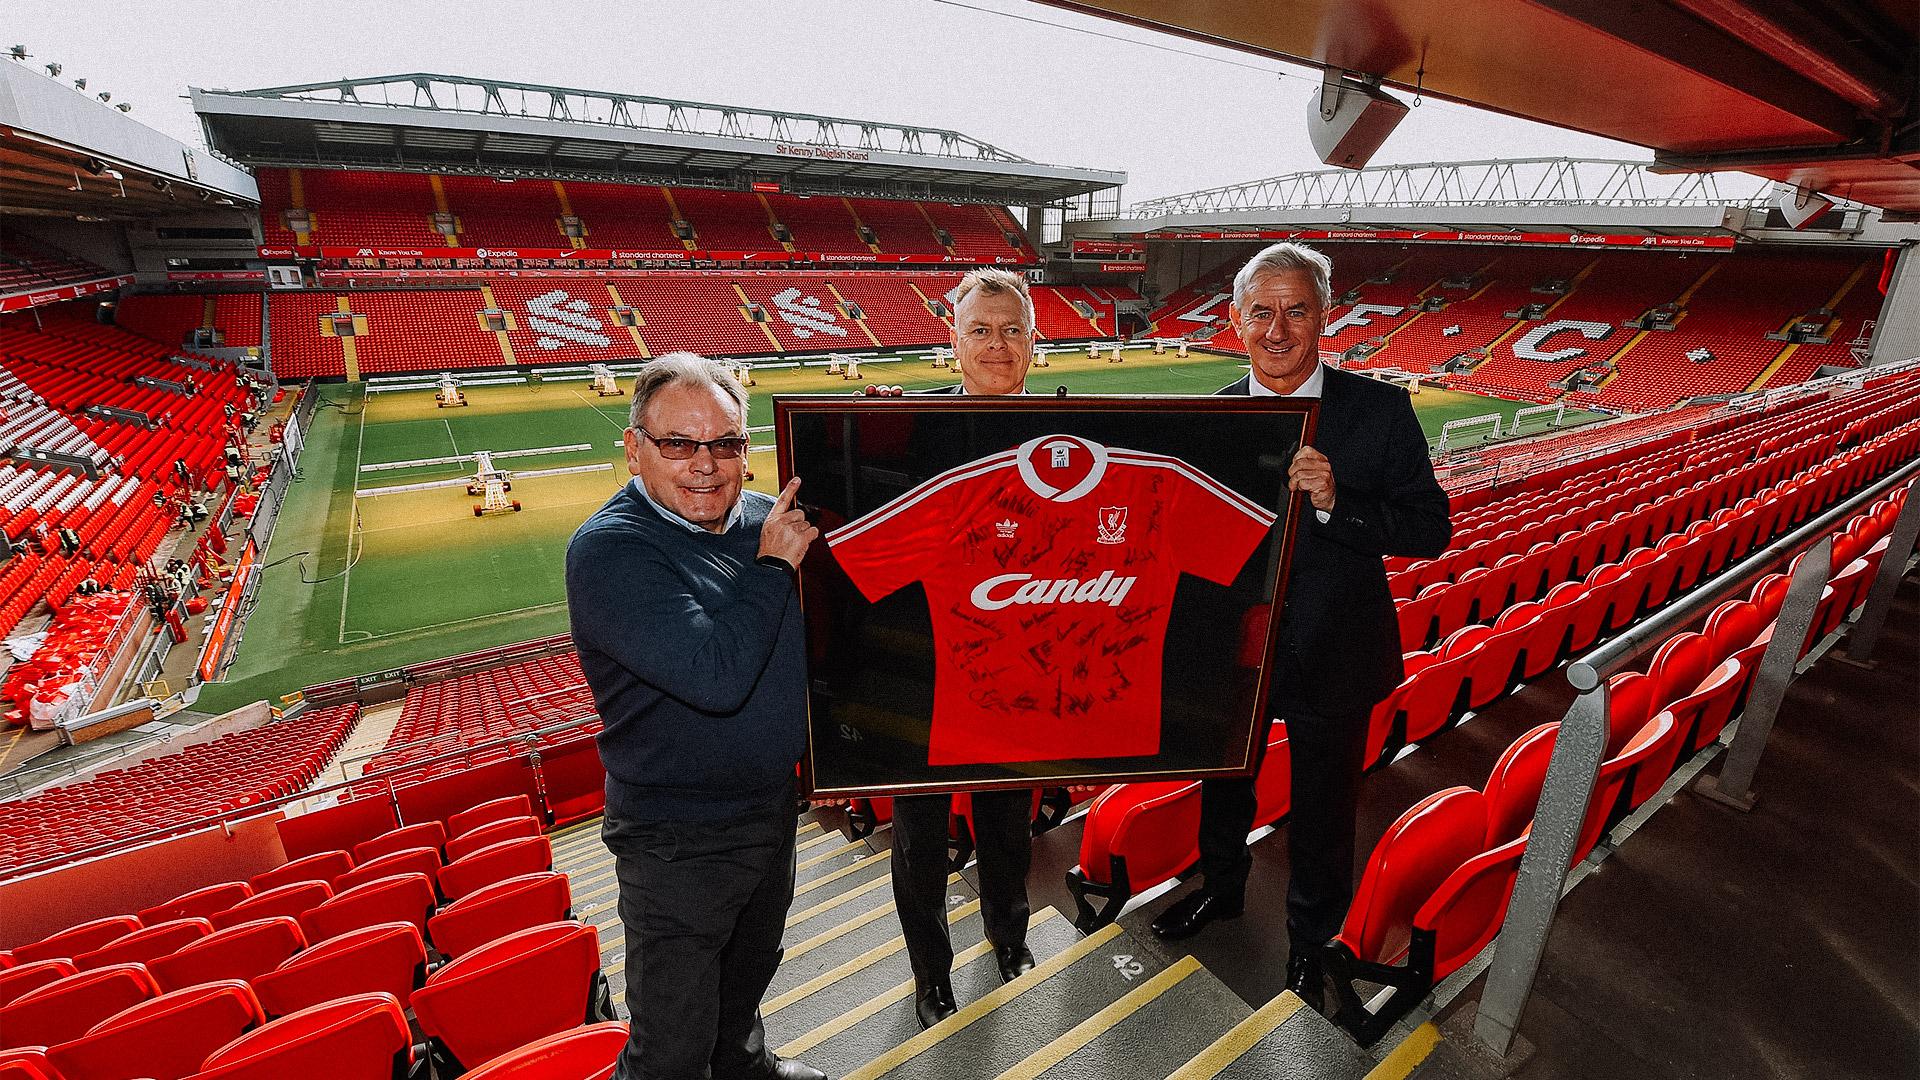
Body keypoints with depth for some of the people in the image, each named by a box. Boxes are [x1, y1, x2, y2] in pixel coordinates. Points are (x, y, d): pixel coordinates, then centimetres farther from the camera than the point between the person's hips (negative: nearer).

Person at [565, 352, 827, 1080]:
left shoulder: (767, 520, -3)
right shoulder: (608, 549, -23)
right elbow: (715, 675, -36)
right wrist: (772, 565, -24)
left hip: (774, 802, 7)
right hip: (681, 842, -7)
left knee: (749, 972, 33)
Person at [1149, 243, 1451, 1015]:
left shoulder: (1380, 411, -12)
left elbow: (1432, 530, -14)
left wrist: (1336, 502, -30)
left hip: (1331, 659, -2)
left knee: (1320, 815, 19)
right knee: (1224, 785, 25)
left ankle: (1309, 940, 47)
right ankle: (1221, 887, 55)